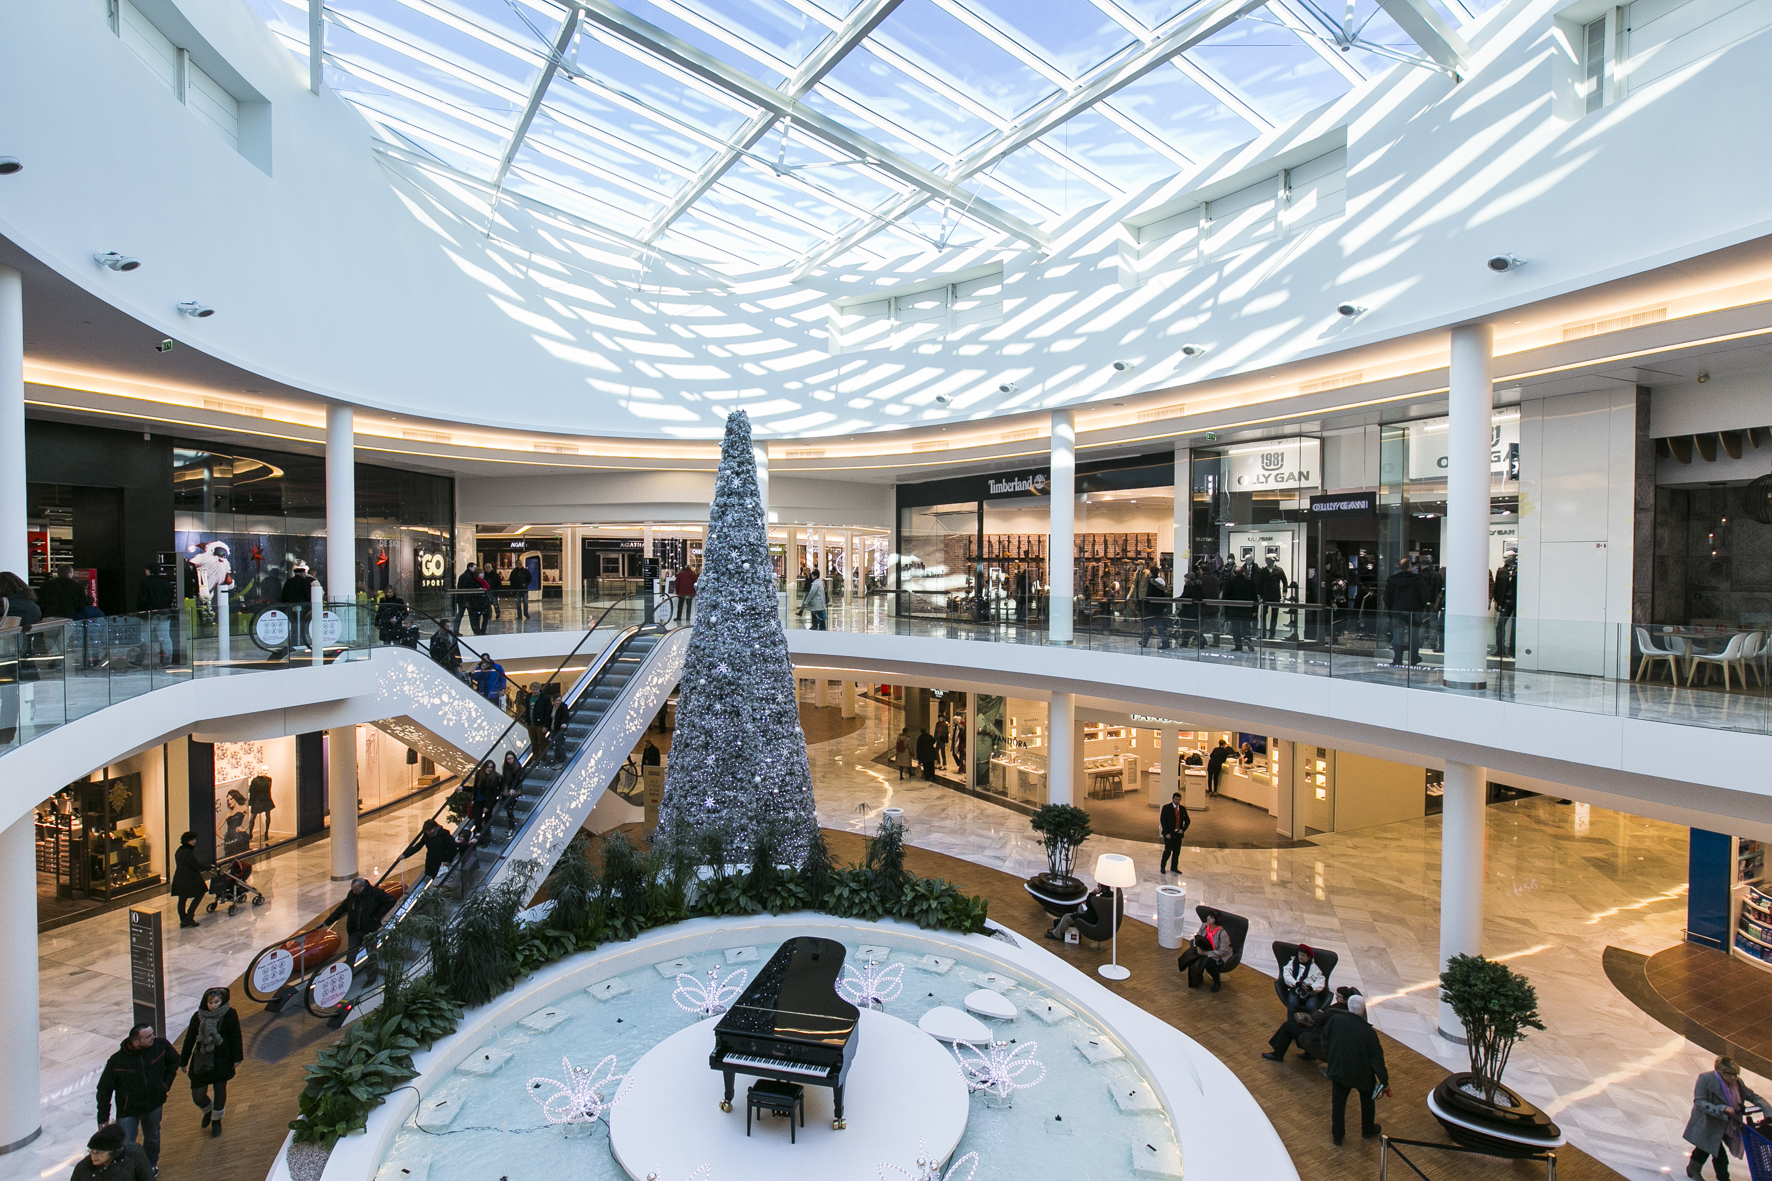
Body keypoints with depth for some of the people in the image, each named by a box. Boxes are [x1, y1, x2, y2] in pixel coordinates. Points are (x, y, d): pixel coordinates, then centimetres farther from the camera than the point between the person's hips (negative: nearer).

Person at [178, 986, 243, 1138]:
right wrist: (183, 1061, 8)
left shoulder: (230, 1015, -13)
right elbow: (189, 1039, 5)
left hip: (222, 1061, -2)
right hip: (201, 1061, 2)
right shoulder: (198, 1017, -7)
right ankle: (208, 1111, 39)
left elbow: (235, 1037, -7)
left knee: (220, 1091, 10)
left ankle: (216, 1120, 35)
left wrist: (237, 1057, -6)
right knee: (197, 1096, 4)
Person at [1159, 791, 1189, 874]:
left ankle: (1174, 868, 18)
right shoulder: (1166, 807, -4)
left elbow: (1187, 820, 16)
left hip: (1178, 833, 4)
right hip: (1169, 834, -4)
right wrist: (1166, 833, -13)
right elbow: (1162, 820, -7)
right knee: (1168, 850, -7)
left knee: (1177, 851, 5)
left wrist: (1183, 829, 0)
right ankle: (1162, 867, 9)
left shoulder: (1183, 809, 10)